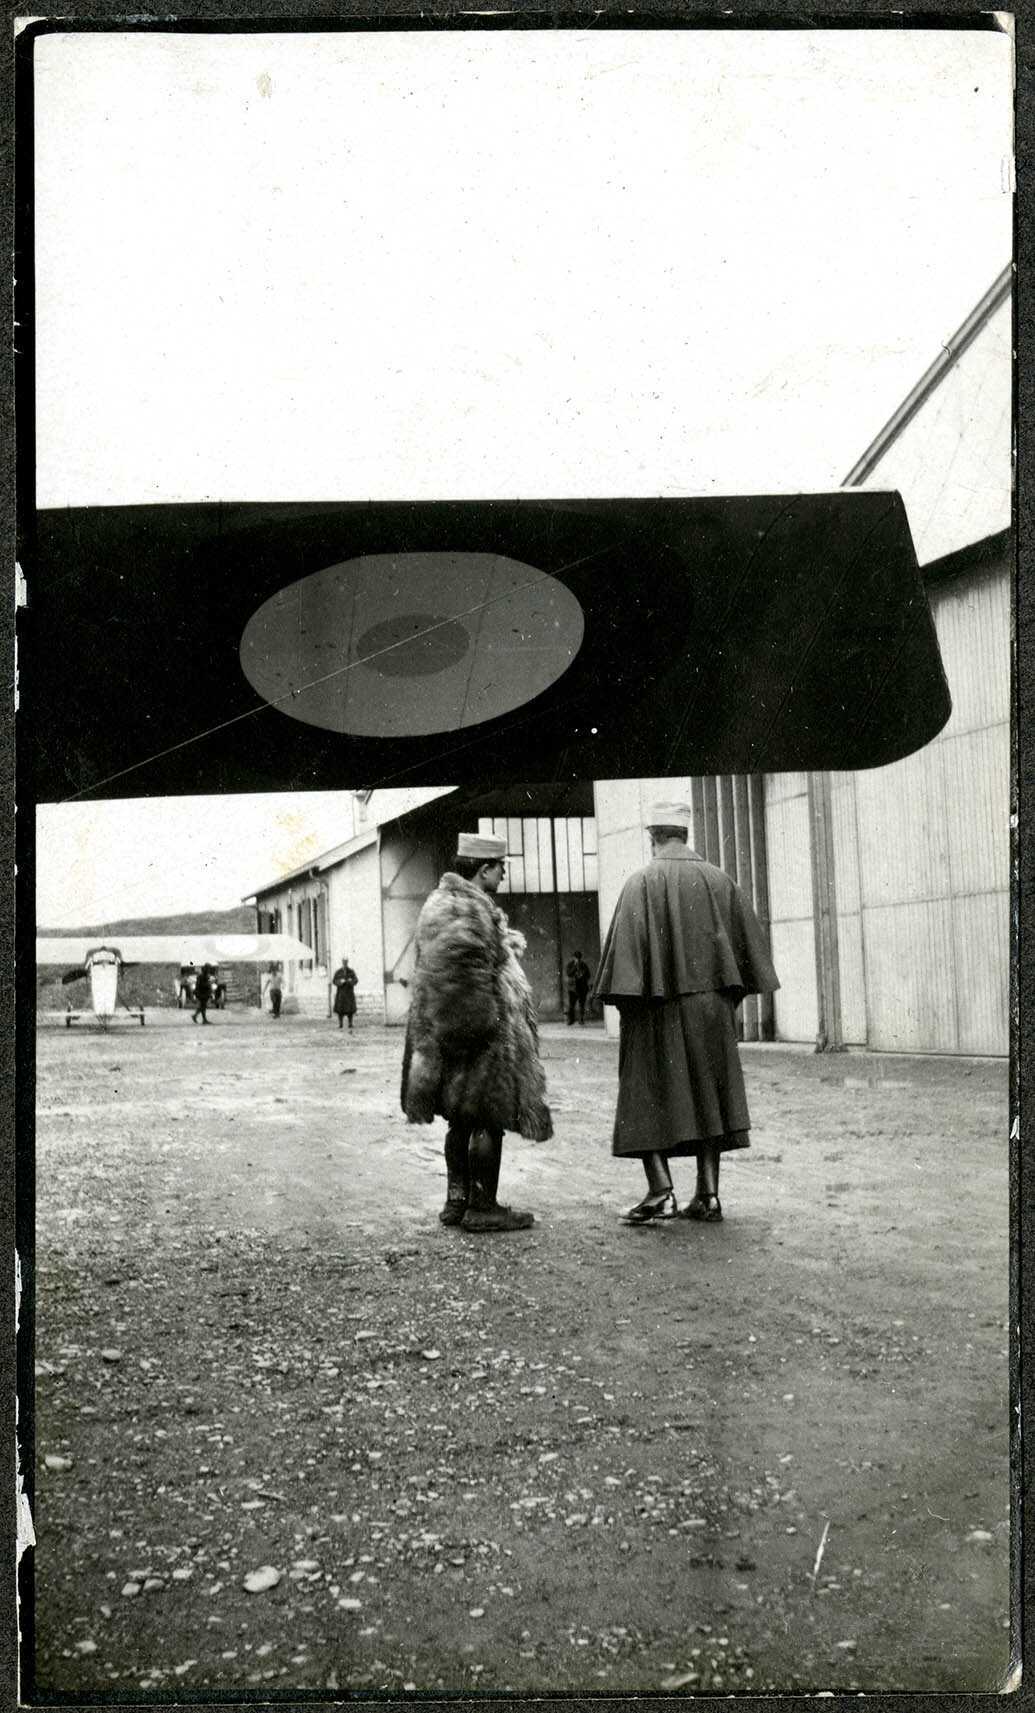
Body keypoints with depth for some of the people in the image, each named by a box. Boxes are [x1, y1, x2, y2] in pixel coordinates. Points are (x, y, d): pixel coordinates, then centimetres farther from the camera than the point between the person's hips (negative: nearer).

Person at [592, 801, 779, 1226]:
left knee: (649, 1097, 4)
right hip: (710, 1007, 4)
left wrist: (623, 1000, -12)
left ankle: (661, 1191, -5)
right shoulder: (717, 880, 4)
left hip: (656, 1011, -4)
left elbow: (626, 944, -16)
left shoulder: (641, 882, -9)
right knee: (707, 1095, 11)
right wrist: (728, 994, 15)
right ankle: (708, 1194, 10)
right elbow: (749, 940, 9)